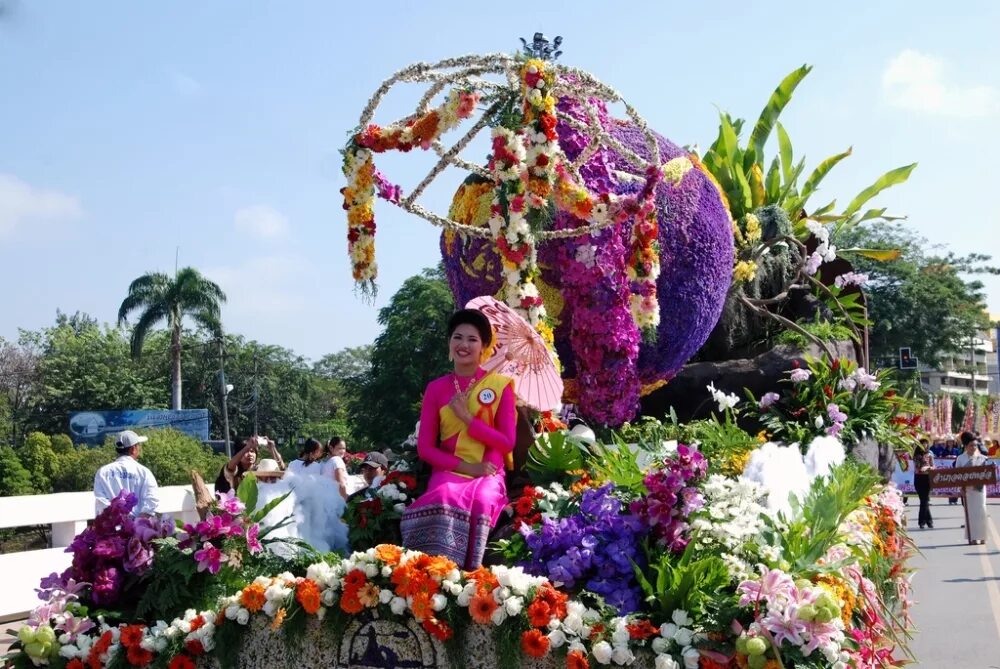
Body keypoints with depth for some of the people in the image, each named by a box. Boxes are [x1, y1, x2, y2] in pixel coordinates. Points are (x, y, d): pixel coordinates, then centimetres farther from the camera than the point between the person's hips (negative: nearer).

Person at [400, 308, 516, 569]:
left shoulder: (499, 385, 7)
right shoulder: (436, 388, 11)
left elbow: (507, 443, 0)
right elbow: (425, 448, 6)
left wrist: (465, 416, -9)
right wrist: (465, 466, -9)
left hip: (488, 474, -1)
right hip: (449, 471, 1)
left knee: (481, 502, -35)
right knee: (444, 500, -35)